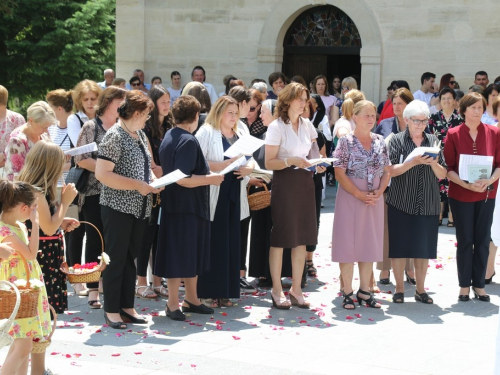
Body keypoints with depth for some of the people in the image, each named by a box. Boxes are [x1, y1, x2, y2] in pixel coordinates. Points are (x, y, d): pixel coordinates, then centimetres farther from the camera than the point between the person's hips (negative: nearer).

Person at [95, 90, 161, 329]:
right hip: (118, 207, -8)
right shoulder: (114, 136, -14)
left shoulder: (139, 135, 12)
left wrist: (152, 179, 3)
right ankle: (111, 311, 6)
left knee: (130, 258, 13)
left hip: (138, 208, 8)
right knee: (116, 259, -1)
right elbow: (102, 174, -21)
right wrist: (137, 185, -21)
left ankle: (127, 307, 20)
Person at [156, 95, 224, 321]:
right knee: (181, 254, -2)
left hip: (174, 203, 10)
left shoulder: (169, 137, 10)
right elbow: (182, 178, -26)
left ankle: (191, 299, 24)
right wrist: (210, 179, -16)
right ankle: (173, 304, 5)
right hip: (187, 207, -10)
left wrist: (205, 173, 21)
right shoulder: (188, 141, -19)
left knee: (193, 253, 16)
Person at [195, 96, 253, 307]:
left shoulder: (242, 133, 14)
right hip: (213, 195, -5)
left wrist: (248, 168, -8)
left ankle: (225, 291, 13)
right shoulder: (206, 133, -4)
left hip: (235, 194, 6)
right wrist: (224, 165, -21)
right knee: (213, 243, -4)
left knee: (231, 243, 6)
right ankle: (207, 292, 2)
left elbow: (251, 160, 14)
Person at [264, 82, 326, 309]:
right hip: (284, 182, -6)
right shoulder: (276, 127, -8)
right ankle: (277, 291, 7)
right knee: (281, 238, -1)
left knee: (302, 238, 6)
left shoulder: (307, 126, 10)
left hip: (305, 182, 6)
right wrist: (291, 161, -26)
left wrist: (317, 165, -2)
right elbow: (269, 163, -12)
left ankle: (296, 290, 14)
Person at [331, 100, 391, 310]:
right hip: (350, 198, -5)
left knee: (370, 245, 9)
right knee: (348, 244, -2)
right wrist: (360, 195, -16)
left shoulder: (380, 142, 7)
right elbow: (340, 174, -11)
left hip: (374, 200, 5)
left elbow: (387, 172, 9)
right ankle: (347, 293, 5)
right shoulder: (346, 142, -7)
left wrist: (378, 192, -7)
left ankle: (364, 291, 18)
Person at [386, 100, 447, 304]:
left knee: (424, 247, 6)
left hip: (428, 204, 3)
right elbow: (391, 171, -10)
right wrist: (414, 161, -21)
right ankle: (399, 289, 12)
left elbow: (443, 174, 6)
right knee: (399, 245, 1)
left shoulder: (433, 141, 9)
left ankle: (420, 289, 17)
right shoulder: (397, 140, 1)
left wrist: (433, 163, -14)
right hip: (401, 203, -3)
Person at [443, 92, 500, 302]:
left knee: (483, 240, 5)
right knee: (465, 241, 4)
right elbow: (448, 168, -5)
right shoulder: (453, 135, -4)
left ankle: (479, 284, 15)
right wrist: (466, 184, -19)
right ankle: (464, 285, 13)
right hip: (461, 195, -2)